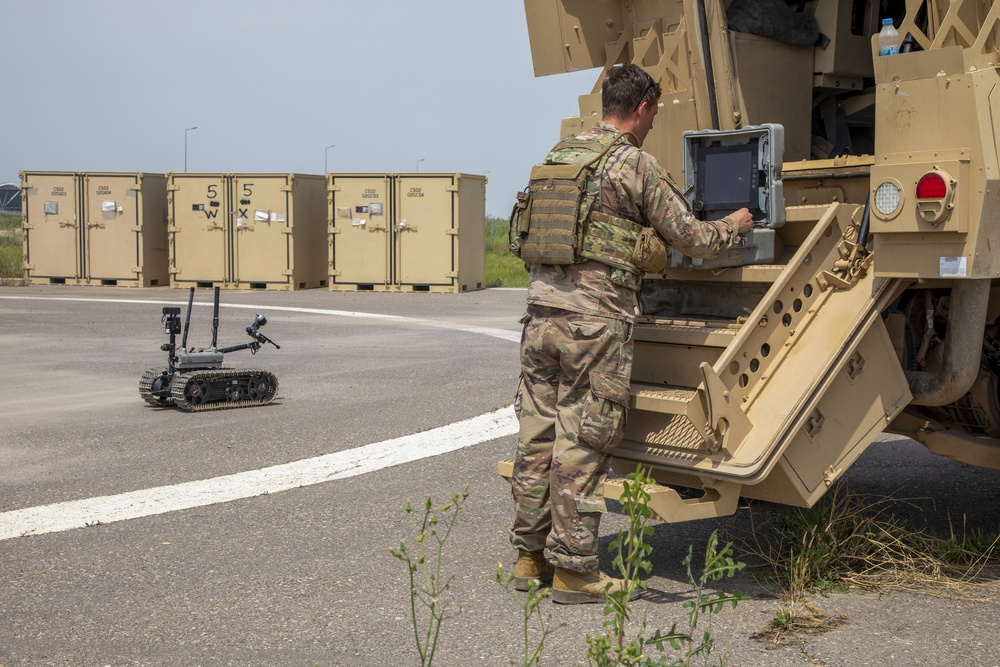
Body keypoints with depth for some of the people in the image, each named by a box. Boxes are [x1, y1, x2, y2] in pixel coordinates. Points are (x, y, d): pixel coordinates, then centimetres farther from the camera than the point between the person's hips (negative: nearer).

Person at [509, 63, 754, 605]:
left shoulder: (558, 155, 14)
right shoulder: (637, 166, -5)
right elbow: (688, 238, -2)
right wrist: (732, 227, 19)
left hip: (541, 311, 6)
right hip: (595, 321, -6)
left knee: (537, 436, 12)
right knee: (582, 444, -1)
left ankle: (529, 556, 21)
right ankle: (573, 570, 6)